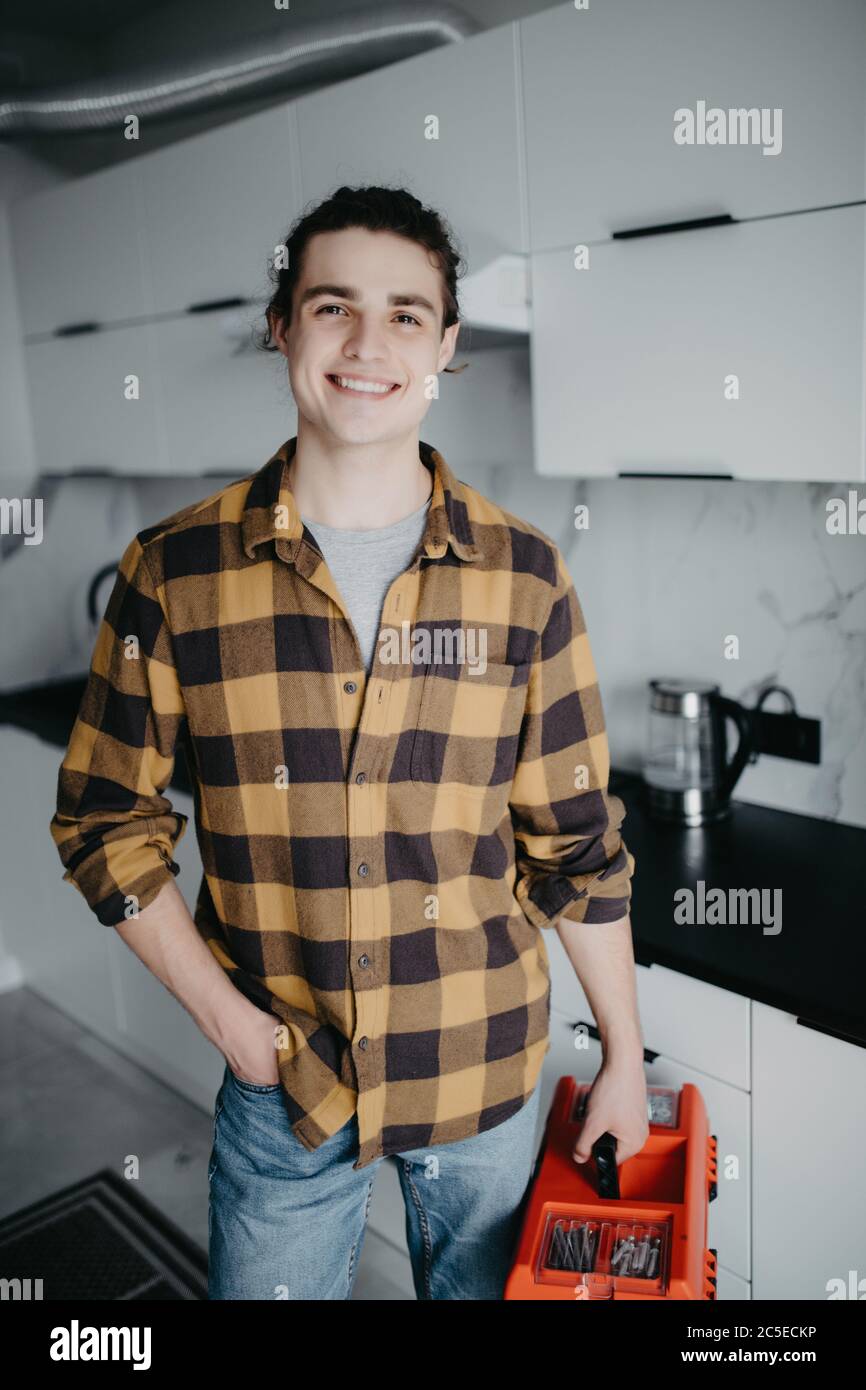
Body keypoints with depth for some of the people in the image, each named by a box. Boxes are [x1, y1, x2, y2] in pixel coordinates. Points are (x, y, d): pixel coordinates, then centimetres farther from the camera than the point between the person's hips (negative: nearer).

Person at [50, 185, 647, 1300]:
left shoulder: (523, 574, -8)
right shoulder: (176, 571, -9)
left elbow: (578, 839, -2)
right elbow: (103, 817, -2)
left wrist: (624, 1054, 2)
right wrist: (223, 1014, -8)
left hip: (485, 1064, 1)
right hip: (281, 1066, 0)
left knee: (483, 1285, 23)